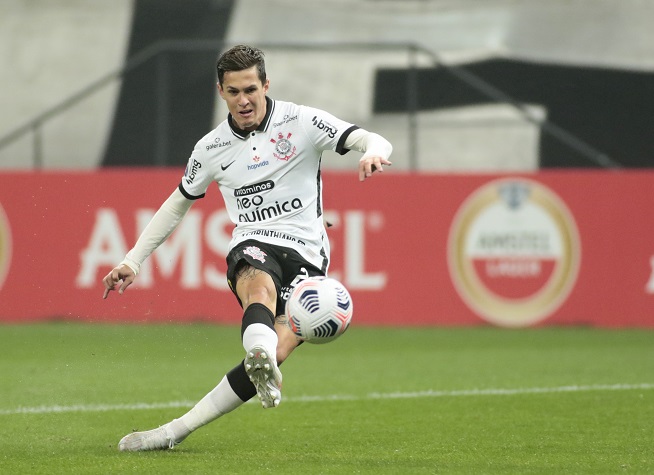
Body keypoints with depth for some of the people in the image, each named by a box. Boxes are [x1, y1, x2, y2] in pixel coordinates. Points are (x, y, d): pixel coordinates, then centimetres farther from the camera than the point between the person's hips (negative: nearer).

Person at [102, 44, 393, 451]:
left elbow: (375, 142, -8)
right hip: (252, 248, 1)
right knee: (261, 285, -38)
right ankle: (261, 356, -72)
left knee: (277, 351, -23)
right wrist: (133, 261, 19)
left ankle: (174, 432, -21)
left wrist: (373, 153, -34)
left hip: (306, 254, -1)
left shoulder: (301, 122, -1)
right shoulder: (212, 148, 9)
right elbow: (177, 205, 23)